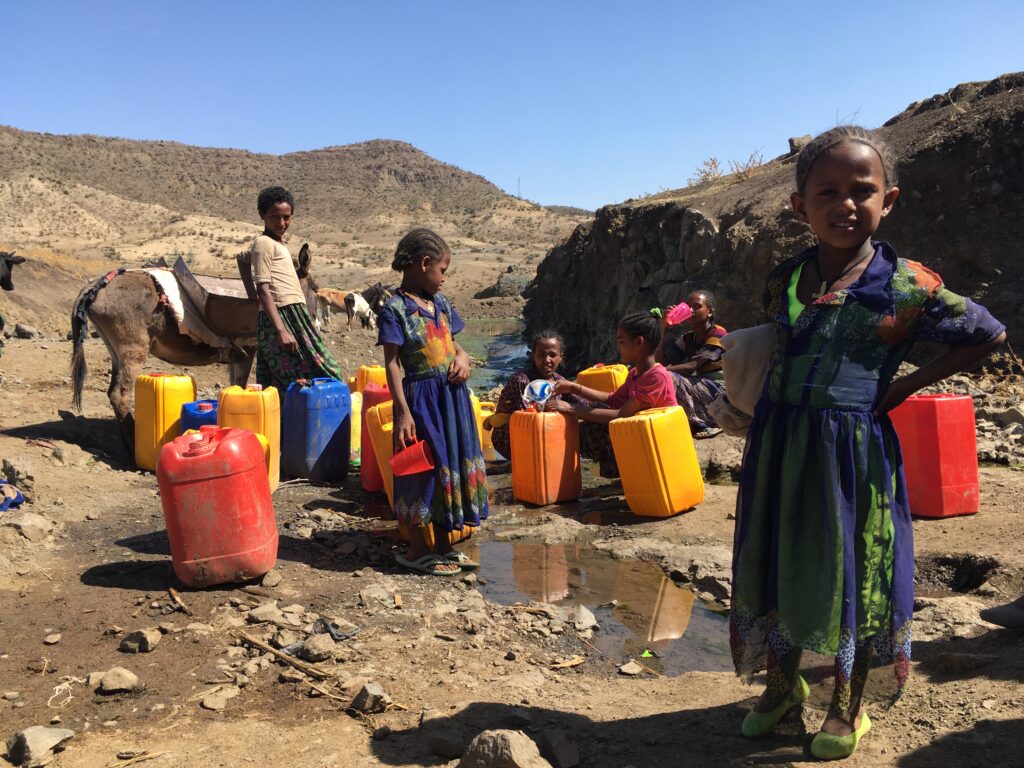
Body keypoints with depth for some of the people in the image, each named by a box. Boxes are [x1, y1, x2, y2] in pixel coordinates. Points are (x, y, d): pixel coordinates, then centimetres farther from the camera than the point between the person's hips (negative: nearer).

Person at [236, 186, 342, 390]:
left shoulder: (276, 243, 21)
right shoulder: (264, 243, -6)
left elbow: (242, 259, 39)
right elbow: (263, 289, -15)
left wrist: (253, 297, 26)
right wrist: (281, 330, -24)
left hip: (293, 316, 9)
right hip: (282, 317, -9)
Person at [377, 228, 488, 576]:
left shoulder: (441, 302, 12)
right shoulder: (395, 308, -11)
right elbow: (392, 363, -14)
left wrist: (462, 358, -3)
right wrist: (403, 412, -20)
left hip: (452, 394, 8)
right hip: (422, 397, -8)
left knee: (451, 467, 13)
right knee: (422, 469, 1)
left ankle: (443, 546, 26)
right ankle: (417, 549, 17)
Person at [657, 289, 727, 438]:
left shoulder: (717, 335, -12)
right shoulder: (687, 337, 9)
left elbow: (691, 367, -22)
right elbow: (660, 360, 0)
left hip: (717, 391, -7)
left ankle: (696, 423, -13)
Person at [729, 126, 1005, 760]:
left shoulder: (904, 285, -9)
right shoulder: (784, 280, 4)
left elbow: (990, 334, 0)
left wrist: (904, 386, -5)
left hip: (854, 450, -4)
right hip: (780, 446, 4)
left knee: (853, 573, 9)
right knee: (777, 562, 14)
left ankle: (848, 705, 31)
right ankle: (784, 684, 37)